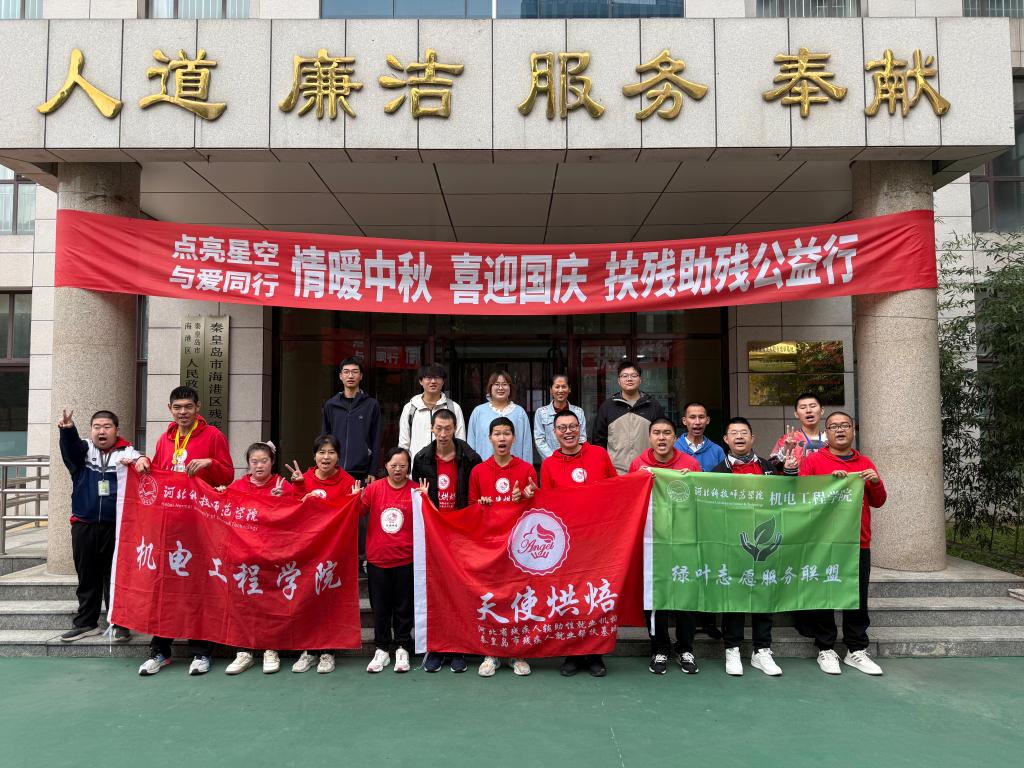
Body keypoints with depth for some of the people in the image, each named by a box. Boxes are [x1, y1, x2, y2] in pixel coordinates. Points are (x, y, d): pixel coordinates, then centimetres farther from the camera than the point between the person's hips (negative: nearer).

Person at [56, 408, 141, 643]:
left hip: (116, 526, -3)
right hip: (83, 525, 3)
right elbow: (70, 447, -15)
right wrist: (67, 429, -37)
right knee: (87, 577, 13)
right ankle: (86, 622, 25)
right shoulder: (84, 449, 6)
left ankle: (119, 623, 13)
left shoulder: (127, 452, 1)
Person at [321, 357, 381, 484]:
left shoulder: (372, 405, 3)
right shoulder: (330, 405, 10)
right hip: (334, 472, 2)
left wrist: (372, 472, -2)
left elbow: (376, 441, 3)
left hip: (361, 473, -2)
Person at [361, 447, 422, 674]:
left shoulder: (416, 491, -3)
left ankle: (402, 649, 23)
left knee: (403, 606, 9)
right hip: (377, 559, 1)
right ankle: (381, 650, 24)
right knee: (380, 606, 11)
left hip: (405, 560, -1)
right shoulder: (374, 488, 0)